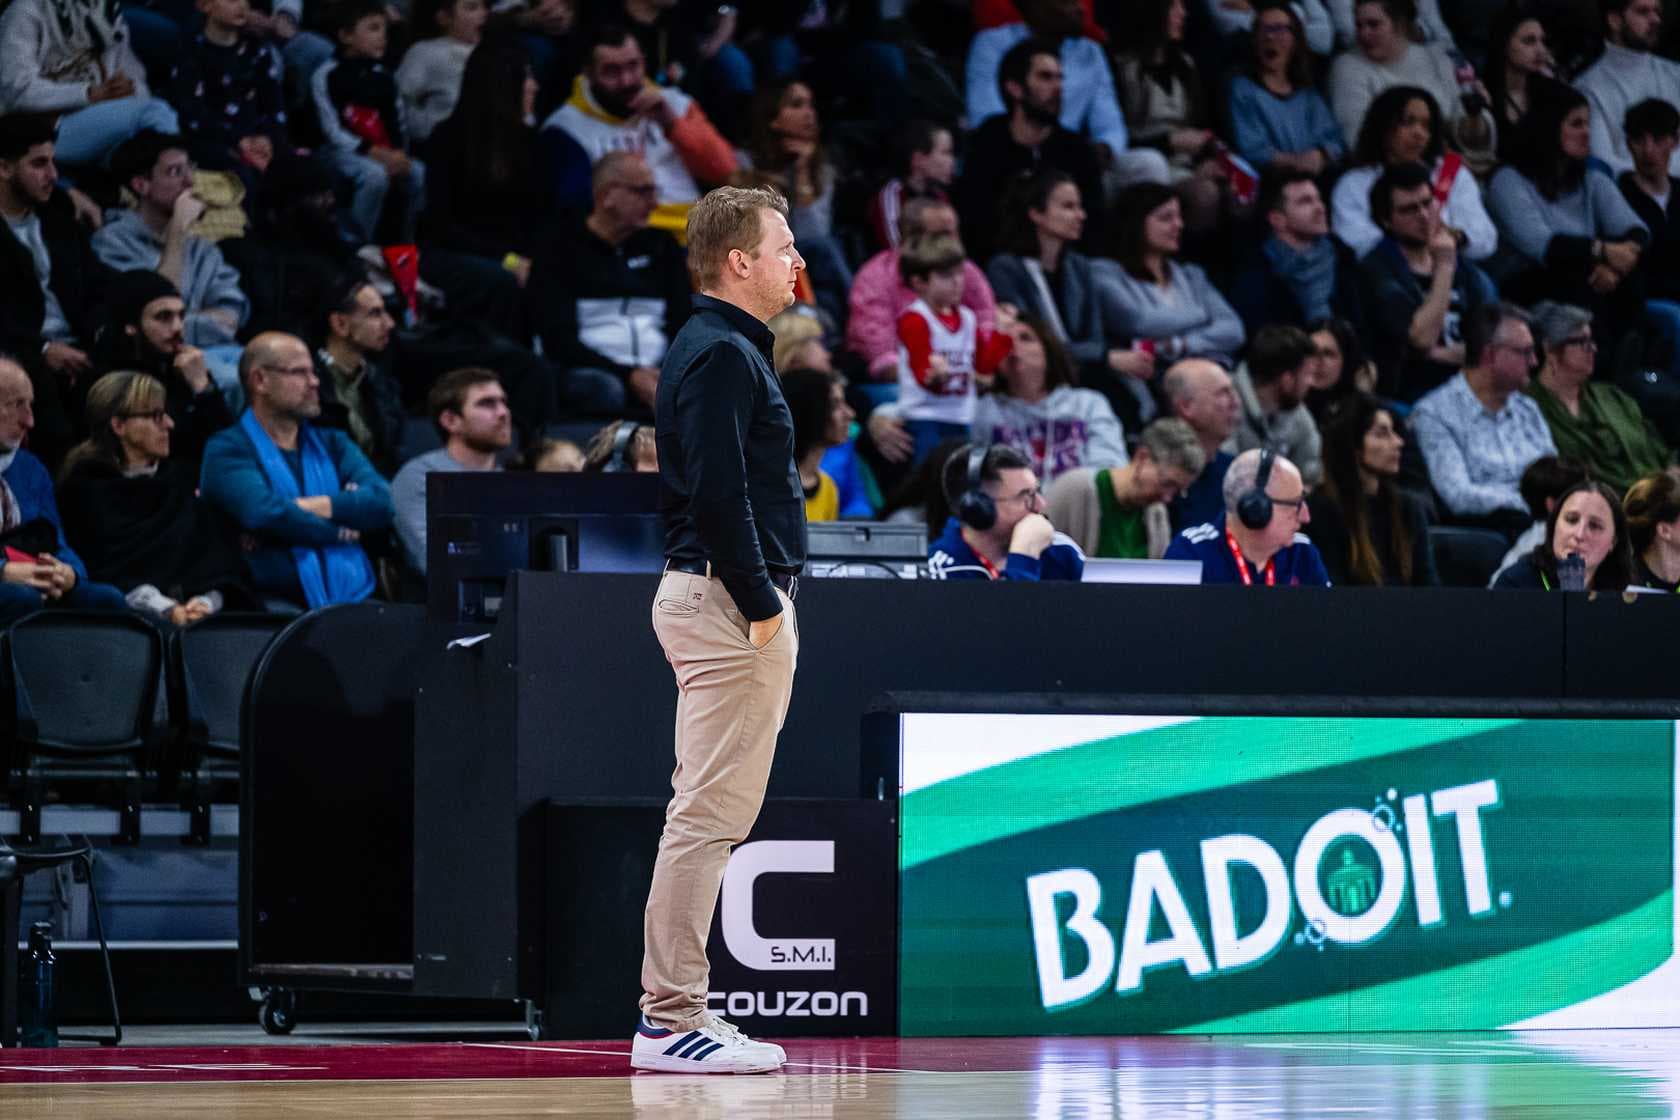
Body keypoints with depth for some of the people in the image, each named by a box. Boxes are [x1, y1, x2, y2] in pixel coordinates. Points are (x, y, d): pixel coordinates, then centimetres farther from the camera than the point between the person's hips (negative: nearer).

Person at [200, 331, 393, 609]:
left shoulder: (332, 444, 21)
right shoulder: (228, 450, 4)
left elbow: (381, 503, 3)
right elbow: (264, 514, -14)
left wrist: (298, 507, -8)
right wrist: (339, 531, -1)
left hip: (355, 600, 4)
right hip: (276, 605, -4)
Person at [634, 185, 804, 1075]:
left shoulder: (717, 348, 18)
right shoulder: (723, 355, -15)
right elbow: (718, 495, -22)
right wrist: (760, 606, -20)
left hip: (711, 597, 11)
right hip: (730, 601, -11)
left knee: (709, 814, 12)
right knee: (712, 812, -10)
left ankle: (674, 1012, 15)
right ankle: (671, 1023, -10)